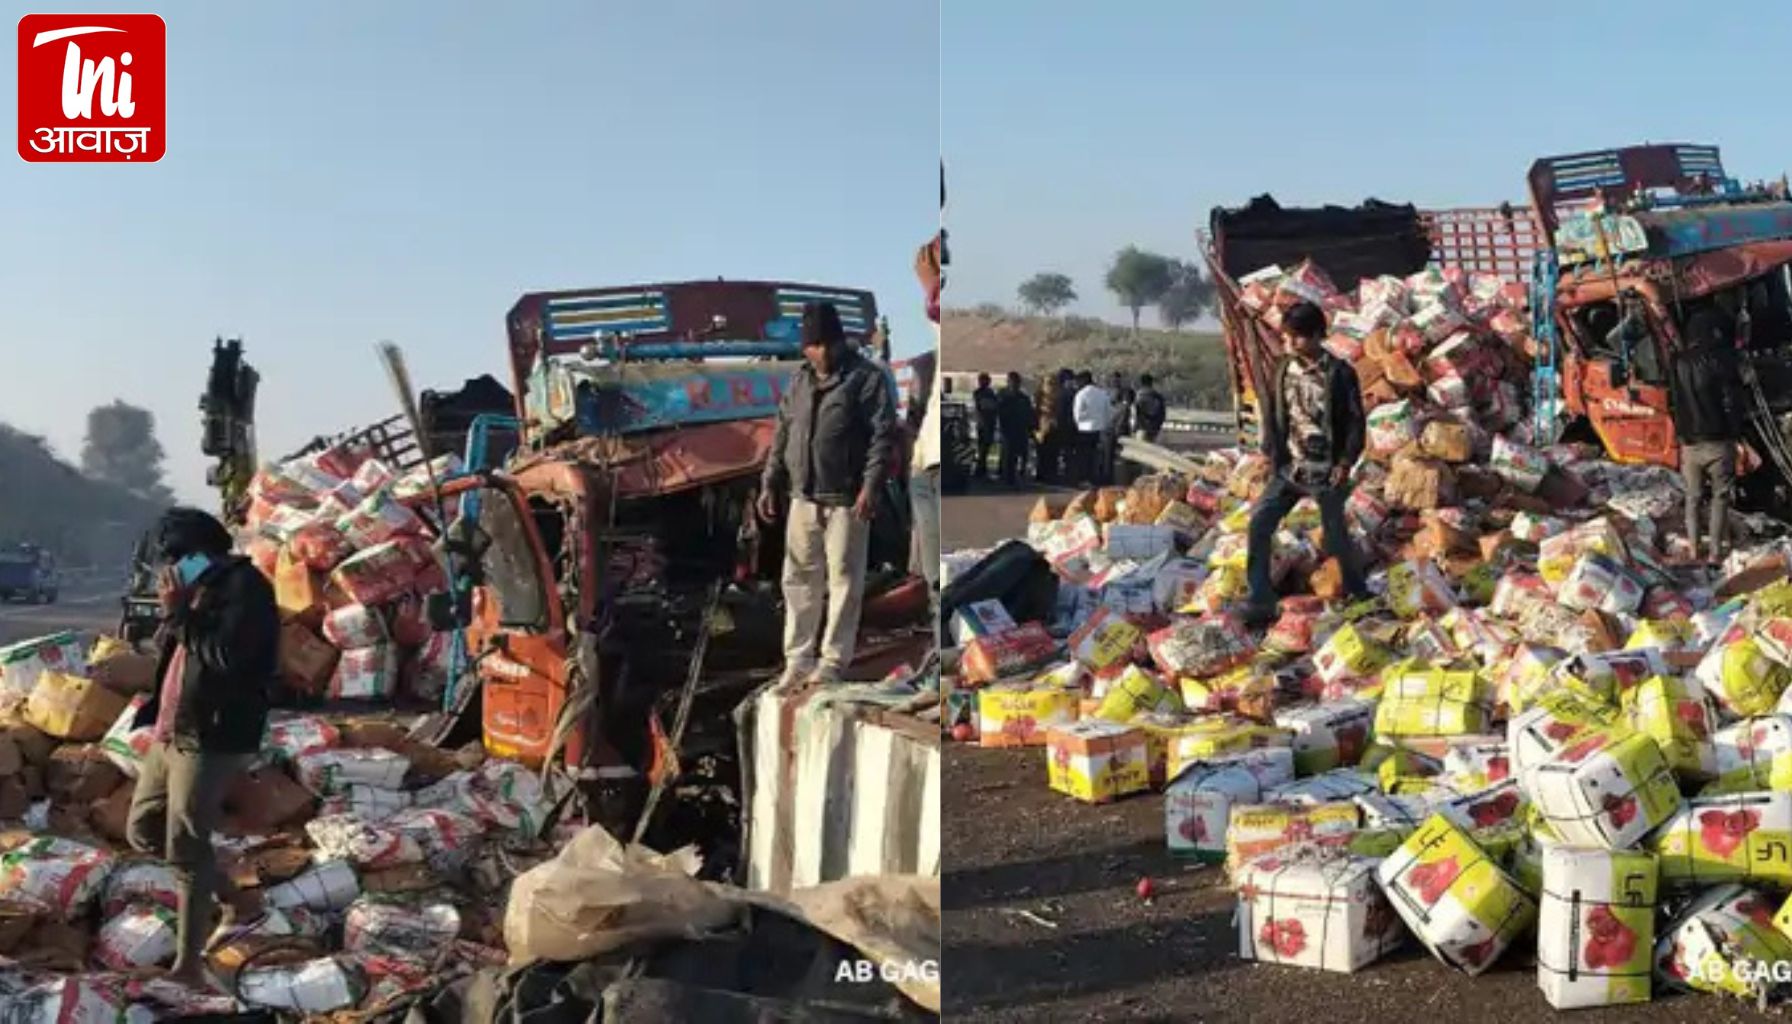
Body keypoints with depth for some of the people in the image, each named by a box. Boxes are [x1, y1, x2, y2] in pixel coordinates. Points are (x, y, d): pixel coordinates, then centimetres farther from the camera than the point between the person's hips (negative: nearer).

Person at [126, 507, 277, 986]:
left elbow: (225, 656, -23)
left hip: (210, 740, -9)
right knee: (142, 830, 14)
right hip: (169, 733, 9)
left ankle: (189, 963, 2)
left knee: (185, 848, -6)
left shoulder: (245, 587, -12)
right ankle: (226, 891, 30)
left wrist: (177, 612, -14)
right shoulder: (200, 590, 15)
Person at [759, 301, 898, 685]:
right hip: (803, 496, 6)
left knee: (843, 580, 1)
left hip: (846, 498, -6)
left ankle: (834, 659, 10)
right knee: (800, 578, 9)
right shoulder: (799, 380, 12)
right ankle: (798, 656, 18)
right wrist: (770, 483, 11)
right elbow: (782, 435, 17)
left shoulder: (866, 378, -6)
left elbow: (883, 435, -11)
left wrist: (871, 485, -21)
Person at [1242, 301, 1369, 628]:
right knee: (1259, 523, -12)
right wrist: (1272, 453, 2)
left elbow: (1355, 421, -6)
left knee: (1336, 535, 7)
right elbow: (1272, 415, 11)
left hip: (1326, 470, -4)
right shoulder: (1283, 370, 3)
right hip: (1289, 467, 4)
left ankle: (1357, 593, 33)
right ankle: (1261, 603, -9)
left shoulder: (1339, 373, -9)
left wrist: (1346, 462, -11)